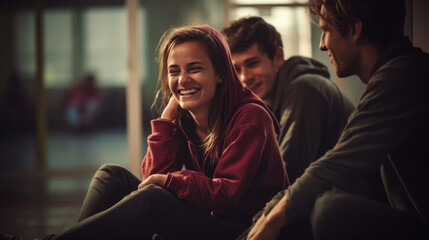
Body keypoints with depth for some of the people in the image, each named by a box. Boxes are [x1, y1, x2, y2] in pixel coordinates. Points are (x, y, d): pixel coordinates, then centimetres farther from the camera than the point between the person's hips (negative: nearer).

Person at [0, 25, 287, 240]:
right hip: (201, 215, 7)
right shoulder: (184, 118, 7)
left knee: (152, 199, -30)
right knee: (113, 175, -2)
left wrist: (168, 180, -14)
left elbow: (227, 193, -19)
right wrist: (169, 113, -9)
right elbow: (153, 175, -5)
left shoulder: (250, 117, -13)